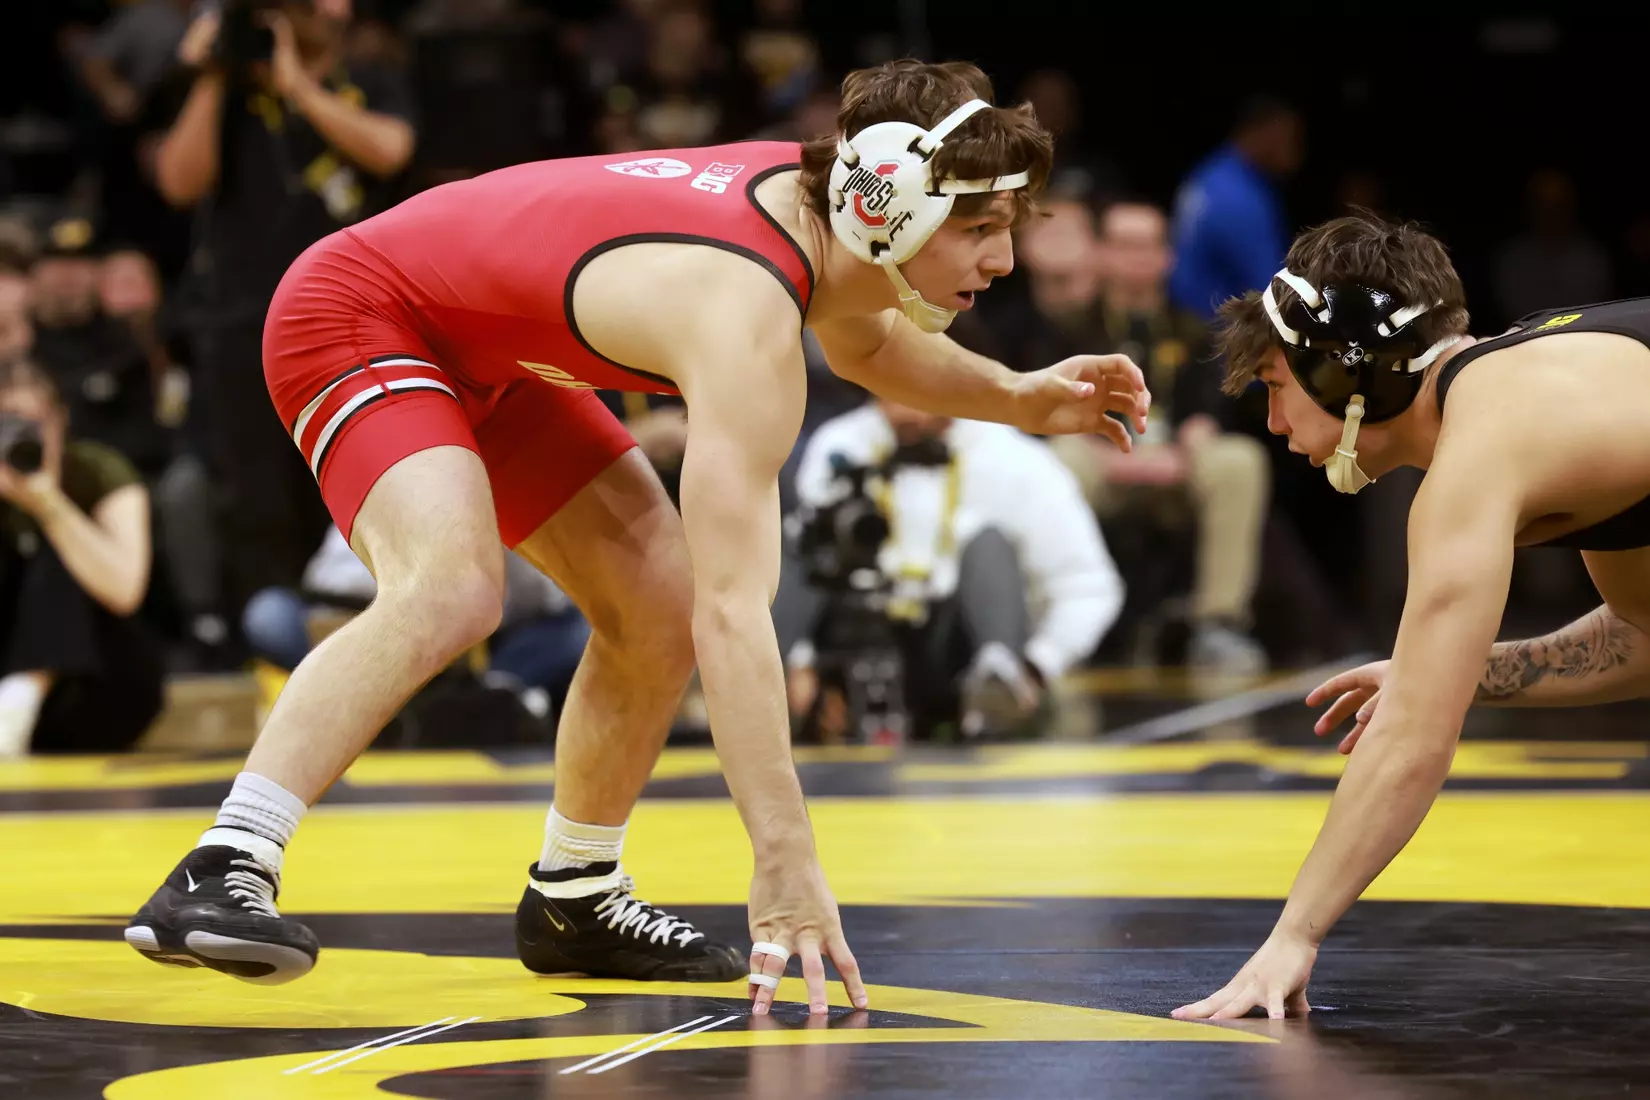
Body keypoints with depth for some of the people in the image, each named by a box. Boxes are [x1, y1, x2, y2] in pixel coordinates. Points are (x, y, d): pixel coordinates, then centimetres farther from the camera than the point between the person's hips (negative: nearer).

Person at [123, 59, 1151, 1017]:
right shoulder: (748, 320, -36)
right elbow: (738, 613, -43)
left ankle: (574, 898, 25)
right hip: (357, 316, -10)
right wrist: (786, 860, -48)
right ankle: (221, 873, -36)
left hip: (487, 344, 10)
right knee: (453, 589, -33)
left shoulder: (806, 190, -10)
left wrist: (1018, 397, -1)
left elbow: (868, 343, 17)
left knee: (662, 607, 8)